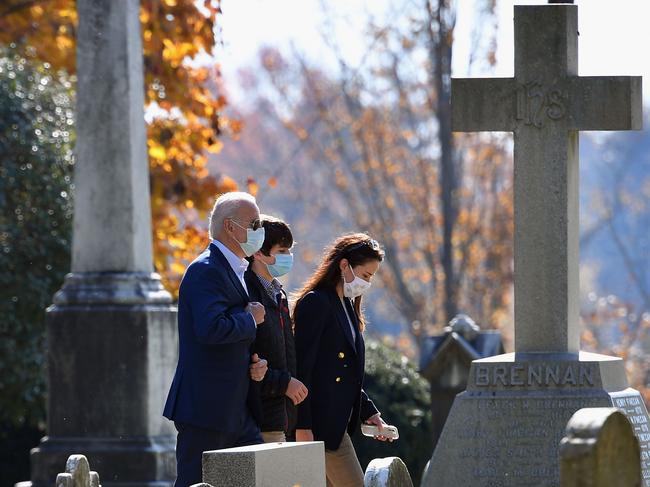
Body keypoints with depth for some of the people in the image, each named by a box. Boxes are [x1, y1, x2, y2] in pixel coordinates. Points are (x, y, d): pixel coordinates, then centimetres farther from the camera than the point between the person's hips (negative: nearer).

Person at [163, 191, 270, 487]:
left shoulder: (236, 272, 19)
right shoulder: (206, 271, -14)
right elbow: (211, 329, -30)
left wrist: (255, 362, 7)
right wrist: (250, 319, -13)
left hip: (235, 408, 10)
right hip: (205, 408, -10)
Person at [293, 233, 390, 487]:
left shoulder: (347, 305, 18)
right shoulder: (315, 302, -11)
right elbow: (302, 369, -16)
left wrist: (369, 412, 15)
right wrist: (302, 426, -20)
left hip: (337, 423, 9)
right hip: (319, 423, -9)